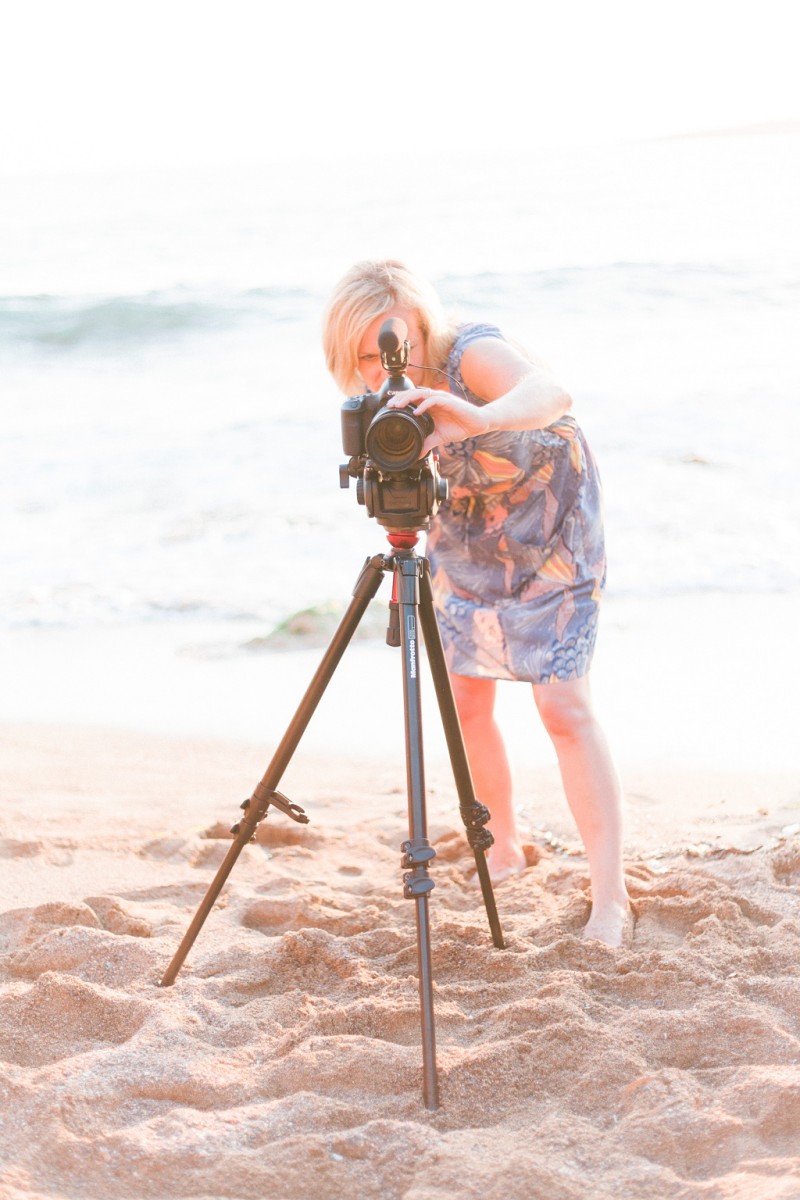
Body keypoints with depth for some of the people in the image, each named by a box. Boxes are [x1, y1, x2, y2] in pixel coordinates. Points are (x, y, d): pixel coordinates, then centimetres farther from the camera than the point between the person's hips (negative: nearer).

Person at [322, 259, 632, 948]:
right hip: (466, 549, 6)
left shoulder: (474, 354, -32)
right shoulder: (386, 400, -12)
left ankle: (610, 897, -13)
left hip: (551, 542, -6)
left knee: (565, 706, -14)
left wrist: (479, 417, -73)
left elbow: (548, 392, -56)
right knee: (465, 703, 4)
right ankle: (504, 850, 25)